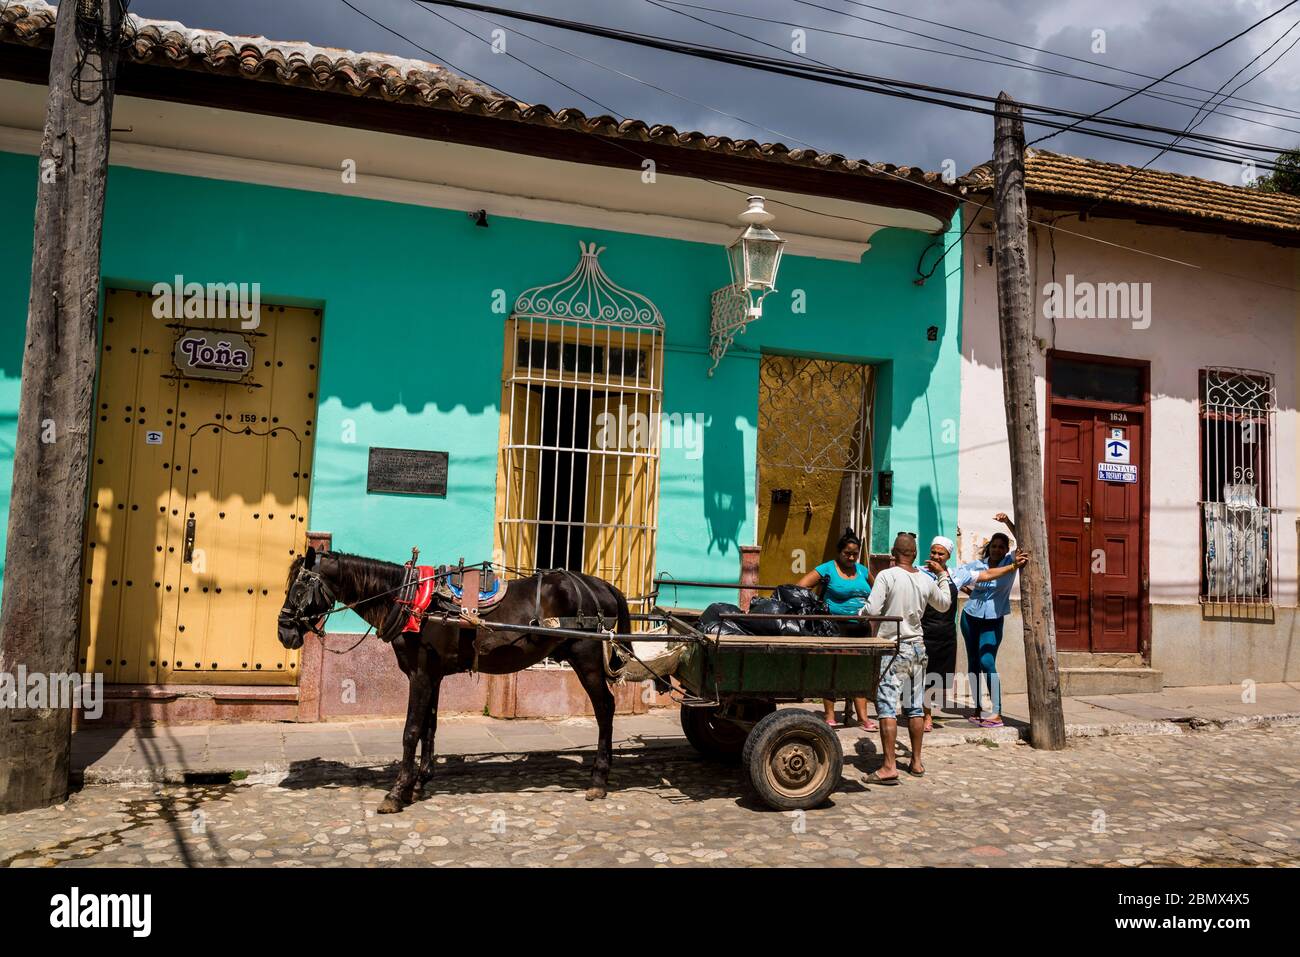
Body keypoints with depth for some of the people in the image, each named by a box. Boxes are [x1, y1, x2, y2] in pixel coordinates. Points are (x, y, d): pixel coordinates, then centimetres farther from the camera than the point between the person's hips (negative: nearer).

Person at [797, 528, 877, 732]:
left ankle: (862, 716, 12)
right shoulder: (827, 569, -4)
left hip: (861, 629, 5)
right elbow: (798, 588, -10)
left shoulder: (862, 571, 13)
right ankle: (829, 716, 10)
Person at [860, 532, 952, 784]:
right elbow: (944, 605, 23)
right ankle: (916, 762, 22)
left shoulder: (887, 576, -13)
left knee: (887, 707, -6)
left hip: (893, 648, -6)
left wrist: (860, 613, 3)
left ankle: (889, 767, -10)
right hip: (917, 648, 6)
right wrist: (943, 575, 32)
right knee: (915, 707, 13)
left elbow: (871, 610, -19)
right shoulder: (927, 580, 4)